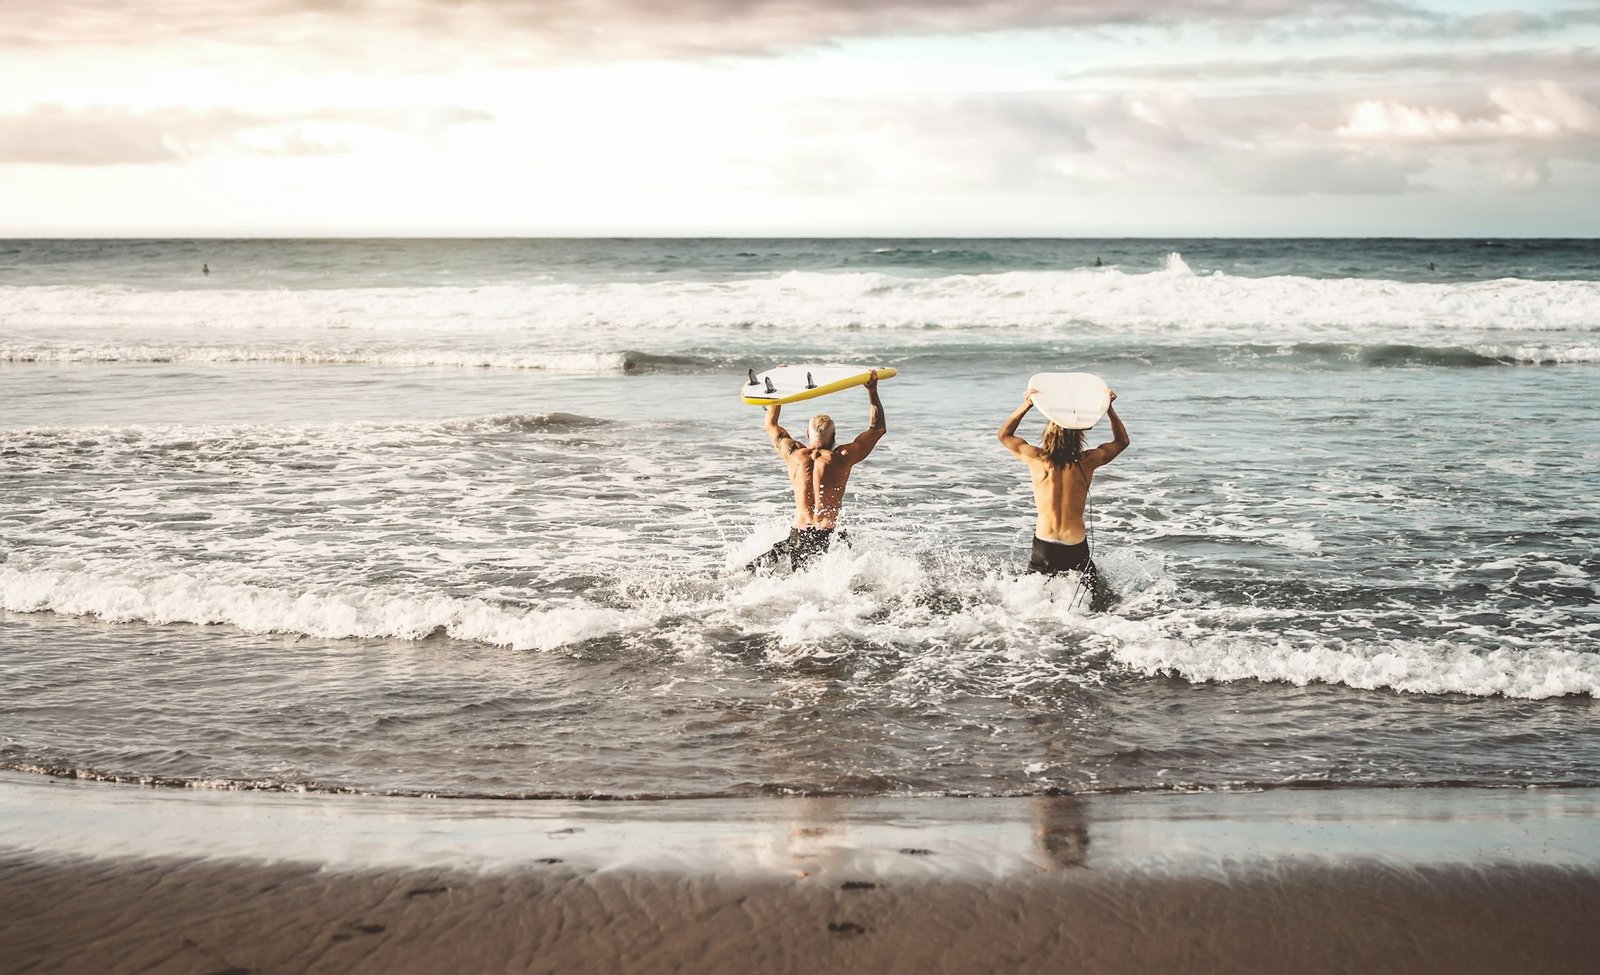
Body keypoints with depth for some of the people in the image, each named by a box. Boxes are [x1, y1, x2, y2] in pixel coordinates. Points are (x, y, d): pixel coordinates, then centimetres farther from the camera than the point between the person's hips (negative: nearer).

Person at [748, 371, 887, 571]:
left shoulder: (794, 454, 7)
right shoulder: (842, 458, -1)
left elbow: (771, 425, 28)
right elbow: (878, 428, 11)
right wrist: (872, 391, 17)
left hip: (797, 536, 4)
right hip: (828, 536, -4)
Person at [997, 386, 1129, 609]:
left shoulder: (1036, 459, -5)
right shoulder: (1087, 461, -5)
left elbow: (1004, 434, 15)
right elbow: (1122, 441, 15)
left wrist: (1026, 405, 6)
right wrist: (1109, 408, 11)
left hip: (1044, 548, 1)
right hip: (1077, 549, 0)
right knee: (1106, 602, 10)